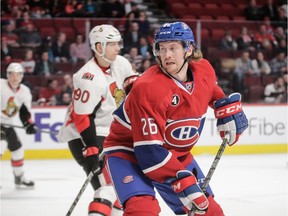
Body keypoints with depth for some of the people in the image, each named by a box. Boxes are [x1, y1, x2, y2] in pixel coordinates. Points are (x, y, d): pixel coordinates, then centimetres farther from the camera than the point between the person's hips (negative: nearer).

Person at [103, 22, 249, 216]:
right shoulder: (148, 88, -31)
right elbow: (148, 149, -32)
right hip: (129, 150, -7)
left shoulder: (204, 70, -9)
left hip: (176, 154, 7)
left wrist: (228, 108, 6)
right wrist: (182, 180, -35)